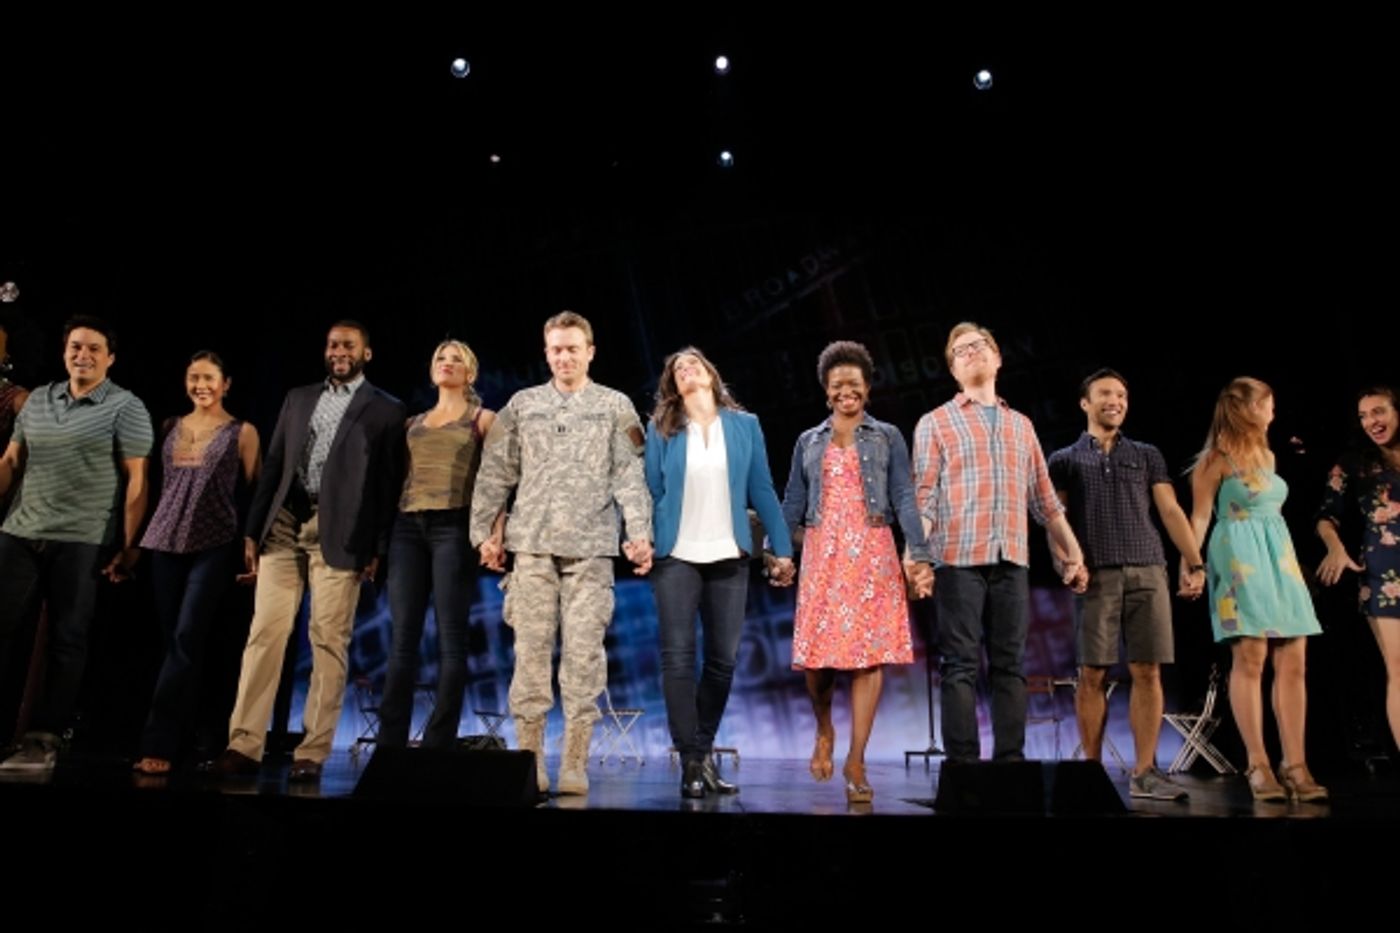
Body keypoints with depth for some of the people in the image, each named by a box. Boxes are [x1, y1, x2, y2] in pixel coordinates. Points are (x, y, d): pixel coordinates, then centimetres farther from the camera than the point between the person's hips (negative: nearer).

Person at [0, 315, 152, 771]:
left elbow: (136, 480, -7)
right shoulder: (37, 400, 13)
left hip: (81, 542, -4)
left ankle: (43, 740, 9)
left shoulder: (125, 407, -3)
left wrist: (128, 546, -11)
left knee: (66, 640, 2)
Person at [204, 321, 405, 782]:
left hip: (339, 535, -4)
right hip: (283, 526, 4)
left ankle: (312, 753, 4)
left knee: (328, 642, -2)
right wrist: (253, 529, 9)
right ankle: (244, 745, 7)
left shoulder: (386, 410, 4)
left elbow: (389, 483, -1)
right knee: (264, 633, 2)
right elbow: (272, 467, 15)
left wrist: (378, 548, -7)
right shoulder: (298, 398, 17)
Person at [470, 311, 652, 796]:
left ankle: (575, 765, 6)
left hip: (591, 548, -1)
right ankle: (530, 759, 11)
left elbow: (631, 475, 1)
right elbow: (495, 473, 12)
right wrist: (484, 531, 7)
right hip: (533, 545, 2)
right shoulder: (522, 404, 13)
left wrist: (640, 532, -9)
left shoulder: (615, 406, 9)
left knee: (584, 653, -2)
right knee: (531, 650, 2)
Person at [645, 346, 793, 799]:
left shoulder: (744, 425, 7)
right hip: (677, 556, -1)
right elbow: (650, 492, 3)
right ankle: (692, 761, 3)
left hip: (729, 556, 2)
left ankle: (704, 751, 21)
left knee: (723, 658, 6)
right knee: (678, 657, -5)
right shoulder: (661, 430, 4)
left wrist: (782, 548, 2)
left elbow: (762, 490, 6)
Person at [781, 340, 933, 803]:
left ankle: (856, 761, 6)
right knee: (817, 653, -4)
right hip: (823, 556, 1)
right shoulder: (809, 442, 14)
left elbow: (904, 500, 3)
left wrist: (919, 555, -8)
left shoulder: (888, 437, 9)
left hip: (872, 556, -1)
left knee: (871, 655, -4)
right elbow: (792, 505, 13)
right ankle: (824, 730, 26)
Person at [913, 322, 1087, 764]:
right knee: (962, 665, -3)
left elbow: (1044, 498, 19)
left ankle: (1011, 760, 12)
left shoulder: (1021, 425, 19)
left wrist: (1073, 552, 14)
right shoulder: (936, 422, 6)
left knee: (1010, 665, 6)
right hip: (958, 559, -4)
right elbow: (923, 496, -4)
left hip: (1012, 561, 4)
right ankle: (963, 763, 1)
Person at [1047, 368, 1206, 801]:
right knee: (1092, 673, -1)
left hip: (1148, 572, 2)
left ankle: (1145, 772, 7)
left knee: (1147, 672, -1)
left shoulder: (1148, 455, 18)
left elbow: (1171, 512, 11)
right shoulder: (1065, 460, 12)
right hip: (1097, 575, -2)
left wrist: (1194, 562, 0)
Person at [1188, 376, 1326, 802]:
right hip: (1240, 558, -7)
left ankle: (1295, 764, 5)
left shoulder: (1266, 455, 20)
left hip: (1279, 554, 8)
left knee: (1293, 662, 2)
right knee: (1250, 659, -9)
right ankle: (1258, 765, -5)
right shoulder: (1217, 458, -2)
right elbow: (1200, 516, -7)